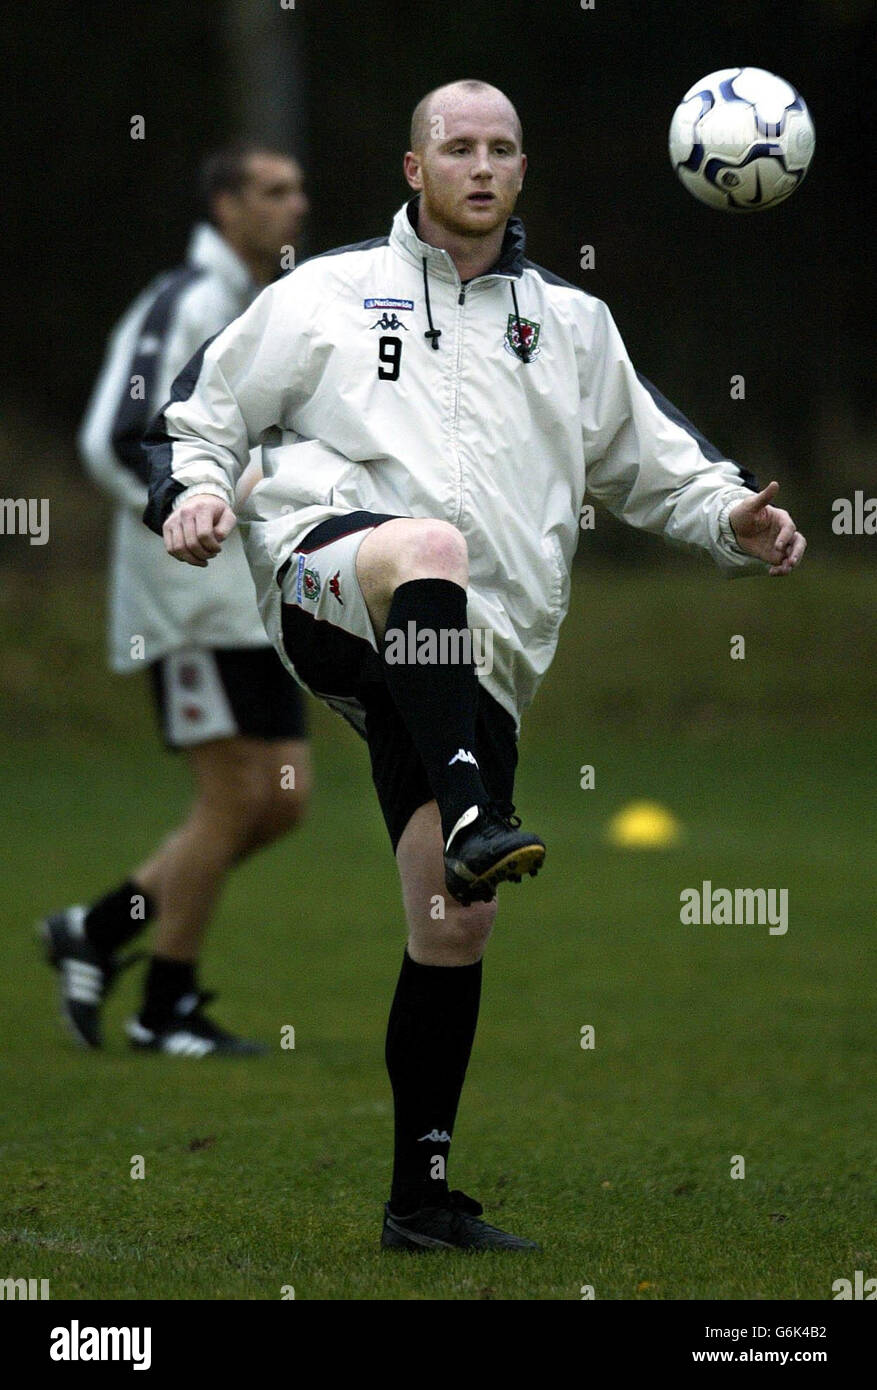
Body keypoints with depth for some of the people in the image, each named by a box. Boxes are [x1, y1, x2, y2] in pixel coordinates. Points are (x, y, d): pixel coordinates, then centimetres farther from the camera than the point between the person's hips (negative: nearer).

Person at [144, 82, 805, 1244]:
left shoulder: (572, 324, 23)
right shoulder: (330, 295, 16)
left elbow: (656, 461, 27)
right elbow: (205, 409, 19)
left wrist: (735, 519, 7)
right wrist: (193, 491, -2)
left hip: (473, 658, 3)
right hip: (327, 581, -3)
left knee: (456, 925, -2)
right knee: (432, 546, -40)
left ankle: (423, 1197, 7)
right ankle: (473, 816, -54)